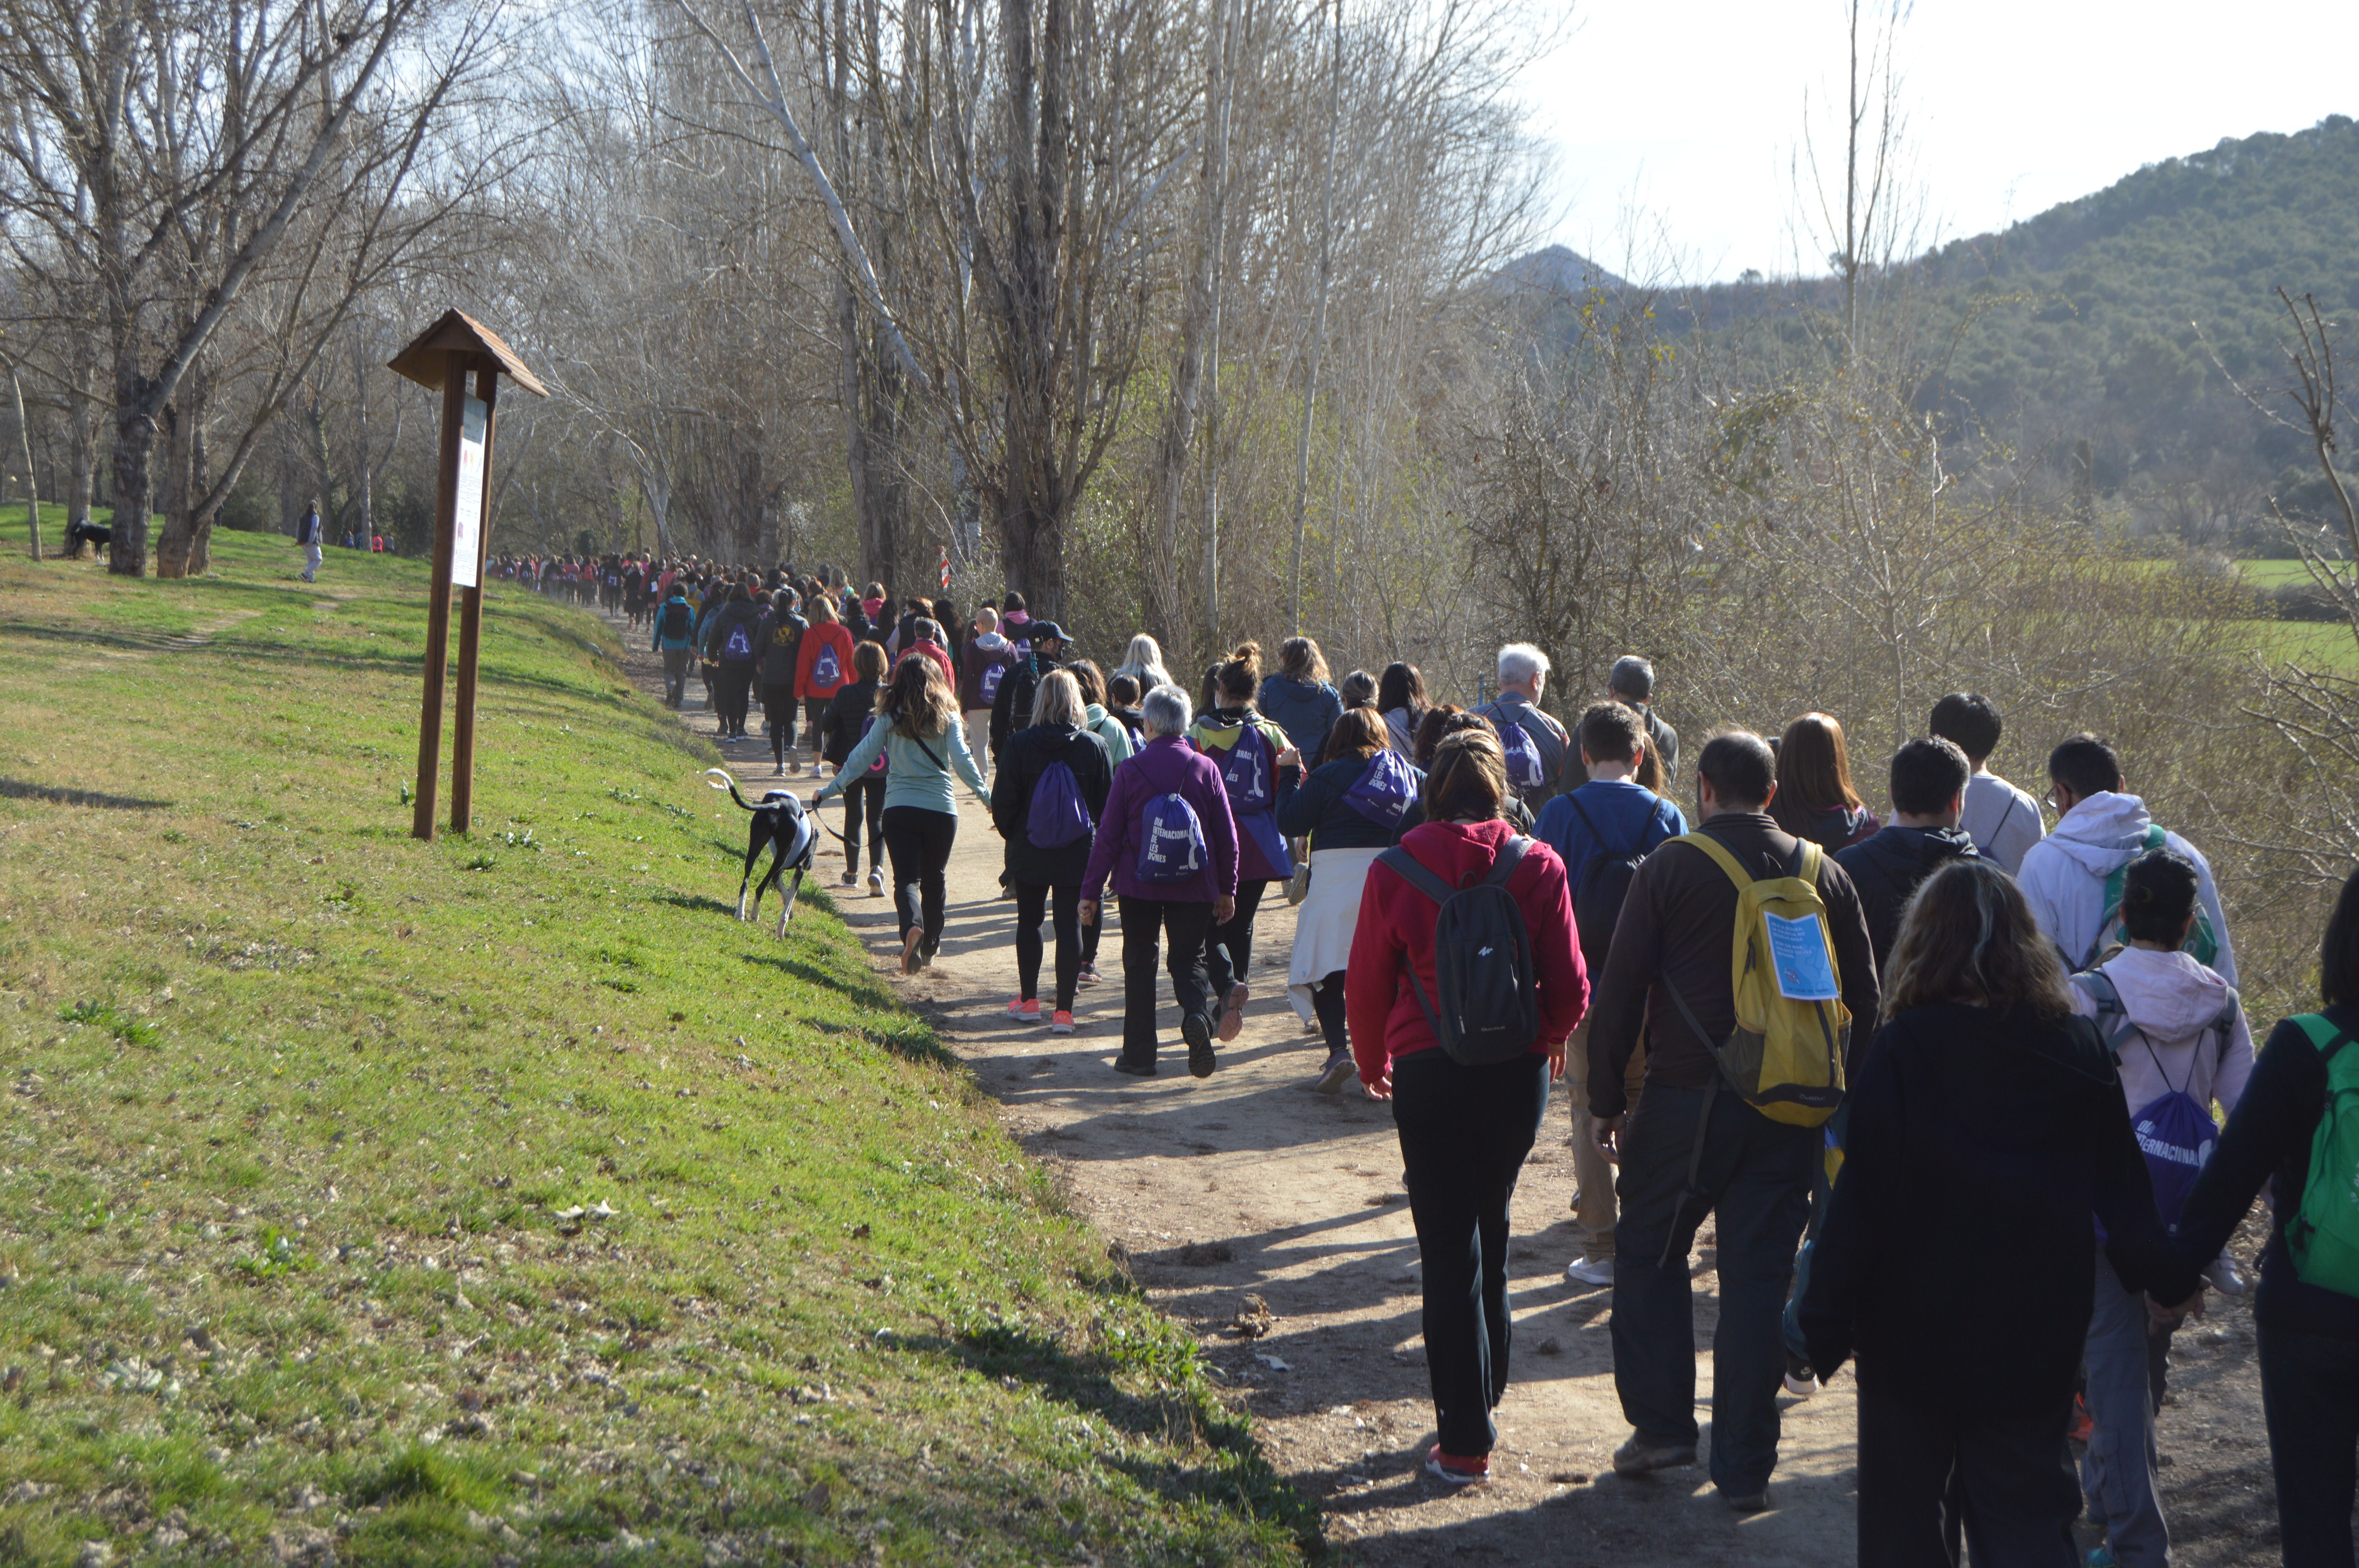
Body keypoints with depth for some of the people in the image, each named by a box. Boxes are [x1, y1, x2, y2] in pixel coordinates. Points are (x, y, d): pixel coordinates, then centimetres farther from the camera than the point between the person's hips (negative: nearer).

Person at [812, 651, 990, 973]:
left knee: (907, 878, -4)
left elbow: (862, 756, 0)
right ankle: (930, 947, 27)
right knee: (934, 878, 18)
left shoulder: (890, 717, 1)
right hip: (941, 808, 1)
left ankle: (913, 926, -34)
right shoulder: (946, 716, 1)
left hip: (900, 807, -1)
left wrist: (830, 790, 7)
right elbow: (962, 760, -8)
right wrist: (987, 795, -1)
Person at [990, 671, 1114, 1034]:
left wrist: (1012, 834, 13)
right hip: (1077, 855, 0)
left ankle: (1028, 1000, 25)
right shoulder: (1095, 746, -7)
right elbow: (1107, 804, 0)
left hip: (1029, 854, 0)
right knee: (1070, 926, 4)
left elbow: (1003, 802, -6)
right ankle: (1063, 1010, 2)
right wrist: (1098, 839, 16)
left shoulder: (1019, 745, -10)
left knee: (1029, 922, 17)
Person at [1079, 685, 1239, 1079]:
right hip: (1194, 887, 1)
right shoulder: (1206, 769, -2)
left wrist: (1090, 892, 1)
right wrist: (1227, 890, 12)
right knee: (1188, 961, 11)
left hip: (1139, 887, -1)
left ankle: (1139, 1054, 11)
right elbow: (1227, 835, 1)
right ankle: (1197, 1017, -19)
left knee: (1139, 964, 11)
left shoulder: (1131, 770, -7)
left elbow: (1108, 836, -5)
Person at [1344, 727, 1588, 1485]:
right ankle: (1487, 1387, 34)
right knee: (1489, 1231, 22)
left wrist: (1374, 1065, 17)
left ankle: (1466, 1440, 2)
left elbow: (1365, 987, -1)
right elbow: (1569, 985, -2)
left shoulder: (1395, 872, -7)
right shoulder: (1539, 867, -5)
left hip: (1428, 1075, -2)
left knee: (1449, 1249, 2)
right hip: (1519, 1073, 2)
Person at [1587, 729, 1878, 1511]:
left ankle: (1662, 1425, 14)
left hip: (1685, 1098, -3)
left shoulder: (1671, 866, -5)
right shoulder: (1824, 874, 6)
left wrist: (1607, 1101, 1)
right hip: (1788, 1110, 3)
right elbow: (1863, 1000, 9)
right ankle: (1745, 1467, 9)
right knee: (1758, 1277, 7)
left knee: (1649, 1256, 14)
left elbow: (1619, 992, -6)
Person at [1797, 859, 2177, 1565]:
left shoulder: (1905, 1049, -14)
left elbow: (1860, 1199, -14)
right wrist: (2162, 1278, 21)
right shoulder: (2078, 1049, -3)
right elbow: (2122, 1190, 6)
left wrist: (1824, 1322, -8)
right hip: (2039, 1340, 3)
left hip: (1915, 1334, -3)